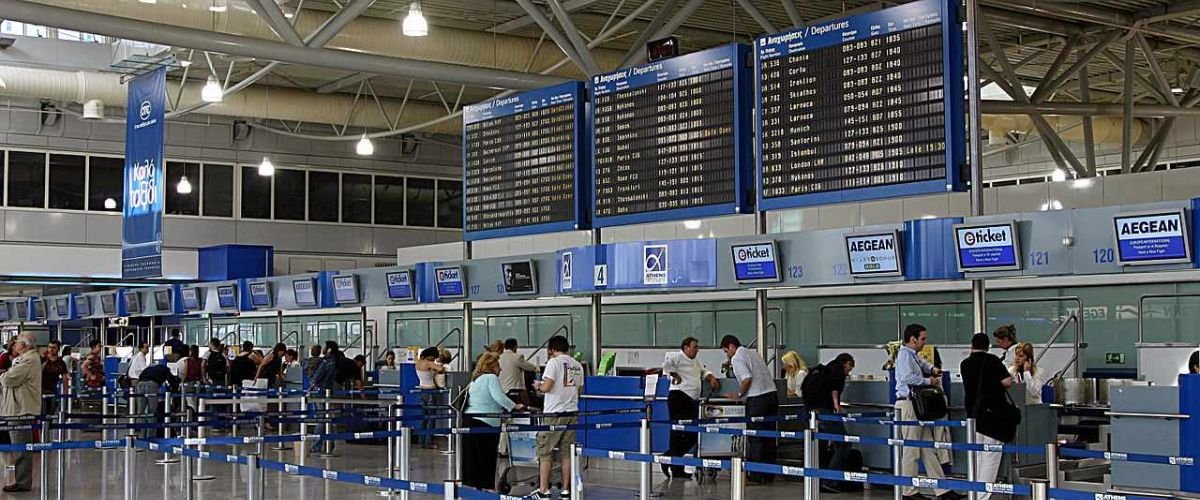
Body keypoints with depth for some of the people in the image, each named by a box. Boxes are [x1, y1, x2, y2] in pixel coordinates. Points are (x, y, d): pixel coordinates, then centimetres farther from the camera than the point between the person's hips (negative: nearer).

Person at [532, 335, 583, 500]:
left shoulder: (554, 362, -9)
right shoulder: (577, 365, 11)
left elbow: (546, 387, -17)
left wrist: (539, 386, 4)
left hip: (554, 413, -6)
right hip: (571, 412, 6)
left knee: (545, 452, 1)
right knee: (567, 453, 9)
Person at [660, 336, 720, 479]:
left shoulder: (696, 362, 24)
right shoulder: (678, 357, -4)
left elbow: (704, 372, 40)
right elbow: (666, 362, -22)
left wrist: (711, 378, 20)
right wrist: (675, 375, -14)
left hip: (693, 400, 9)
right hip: (679, 397, -9)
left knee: (693, 434, 7)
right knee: (678, 433, -7)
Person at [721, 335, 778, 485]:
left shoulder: (737, 358, -4)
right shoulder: (754, 353, 21)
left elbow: (747, 378, -16)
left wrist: (739, 394, -1)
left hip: (757, 399, -8)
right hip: (772, 393, 8)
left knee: (755, 439, -1)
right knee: (769, 438, 10)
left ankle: (756, 476, 1)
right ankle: (768, 476, 14)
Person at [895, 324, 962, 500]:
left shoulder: (914, 355, 19)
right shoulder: (904, 354, -11)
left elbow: (922, 364, 41)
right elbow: (908, 377, -25)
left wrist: (932, 369, 20)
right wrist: (929, 381, -13)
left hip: (919, 405, 10)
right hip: (909, 404, -10)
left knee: (928, 449, 9)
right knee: (911, 450, -4)